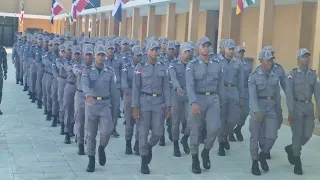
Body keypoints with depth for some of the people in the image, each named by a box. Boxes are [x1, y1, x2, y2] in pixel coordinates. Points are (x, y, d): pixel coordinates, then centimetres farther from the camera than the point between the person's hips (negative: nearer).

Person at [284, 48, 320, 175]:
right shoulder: (292, 74, -6)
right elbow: (289, 94, -10)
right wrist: (290, 112, -18)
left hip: (309, 106, 4)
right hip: (296, 106, -4)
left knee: (307, 134, 5)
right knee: (297, 134, -3)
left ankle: (290, 148, 33)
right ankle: (297, 163, 9)